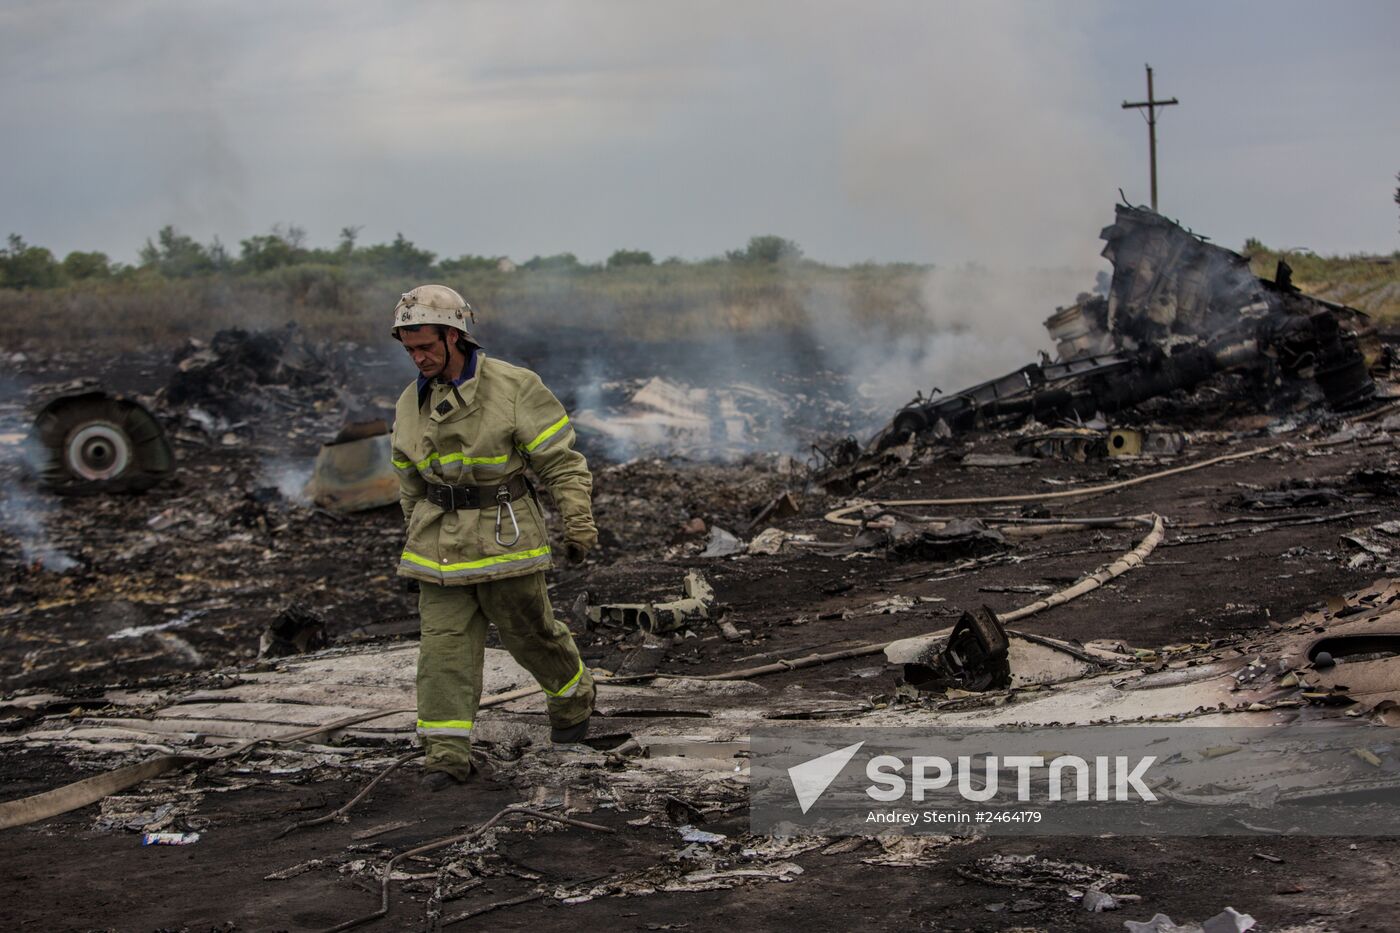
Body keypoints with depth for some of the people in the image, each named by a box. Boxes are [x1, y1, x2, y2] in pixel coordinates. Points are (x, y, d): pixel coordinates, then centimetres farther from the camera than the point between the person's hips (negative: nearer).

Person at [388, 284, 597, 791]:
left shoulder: (512, 387, -11)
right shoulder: (411, 404, 7)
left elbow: (561, 459, -9)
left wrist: (579, 522, -12)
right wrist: (419, 535, 23)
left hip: (504, 536, -4)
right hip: (439, 544, 4)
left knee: (530, 632, 9)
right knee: (443, 645, -3)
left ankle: (573, 698, 37)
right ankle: (446, 753, -1)